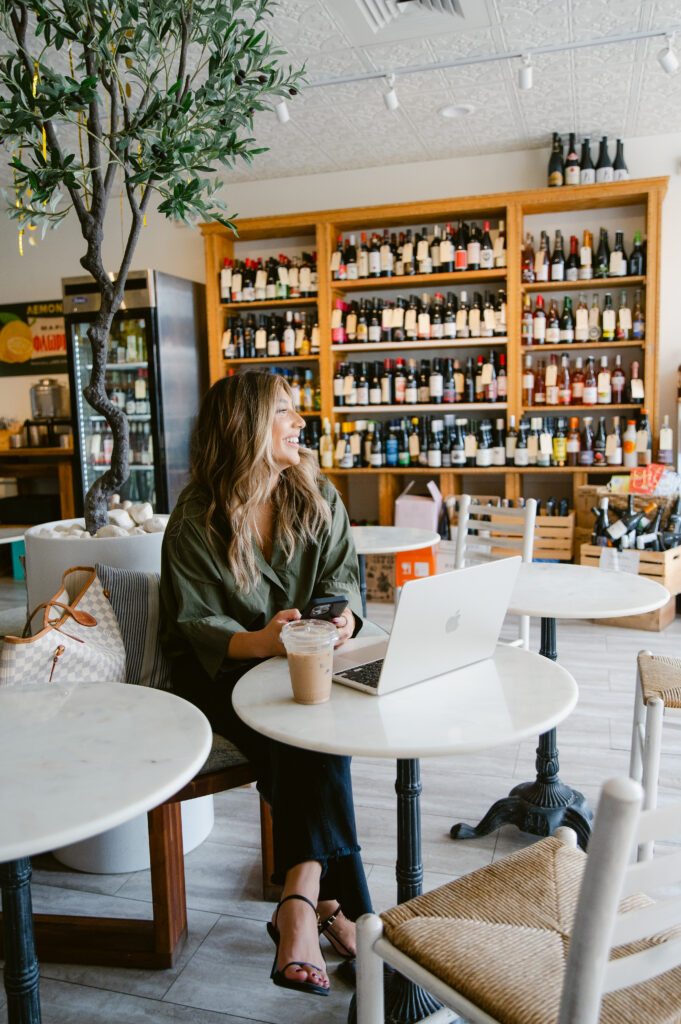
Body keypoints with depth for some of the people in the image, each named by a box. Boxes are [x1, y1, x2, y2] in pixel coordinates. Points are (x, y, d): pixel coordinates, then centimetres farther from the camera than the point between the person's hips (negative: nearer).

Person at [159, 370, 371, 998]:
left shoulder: (318, 497, 5)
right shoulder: (195, 521, -7)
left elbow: (342, 577, 3)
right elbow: (195, 624, -9)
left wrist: (342, 618, -22)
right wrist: (260, 642, -29)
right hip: (222, 671, -3)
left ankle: (300, 904, -23)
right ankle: (335, 905, -22)